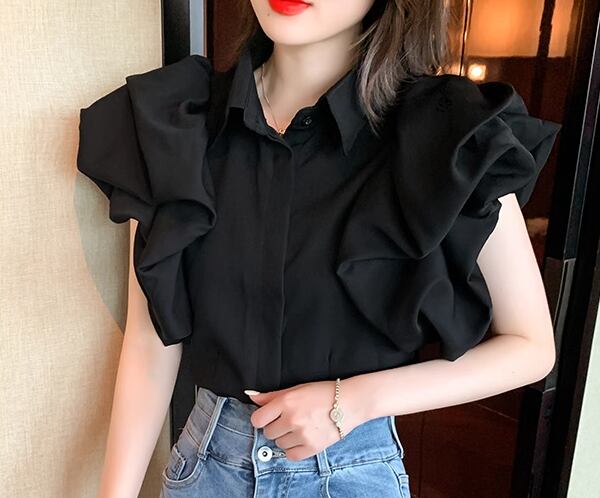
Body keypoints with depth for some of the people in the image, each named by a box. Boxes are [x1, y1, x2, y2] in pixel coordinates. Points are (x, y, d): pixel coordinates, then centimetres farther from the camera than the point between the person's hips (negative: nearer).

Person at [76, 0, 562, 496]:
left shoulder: (454, 140, -16)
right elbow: (152, 337, -4)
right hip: (204, 457, 3)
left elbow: (531, 347, -7)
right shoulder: (172, 124, -8)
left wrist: (356, 400, -17)